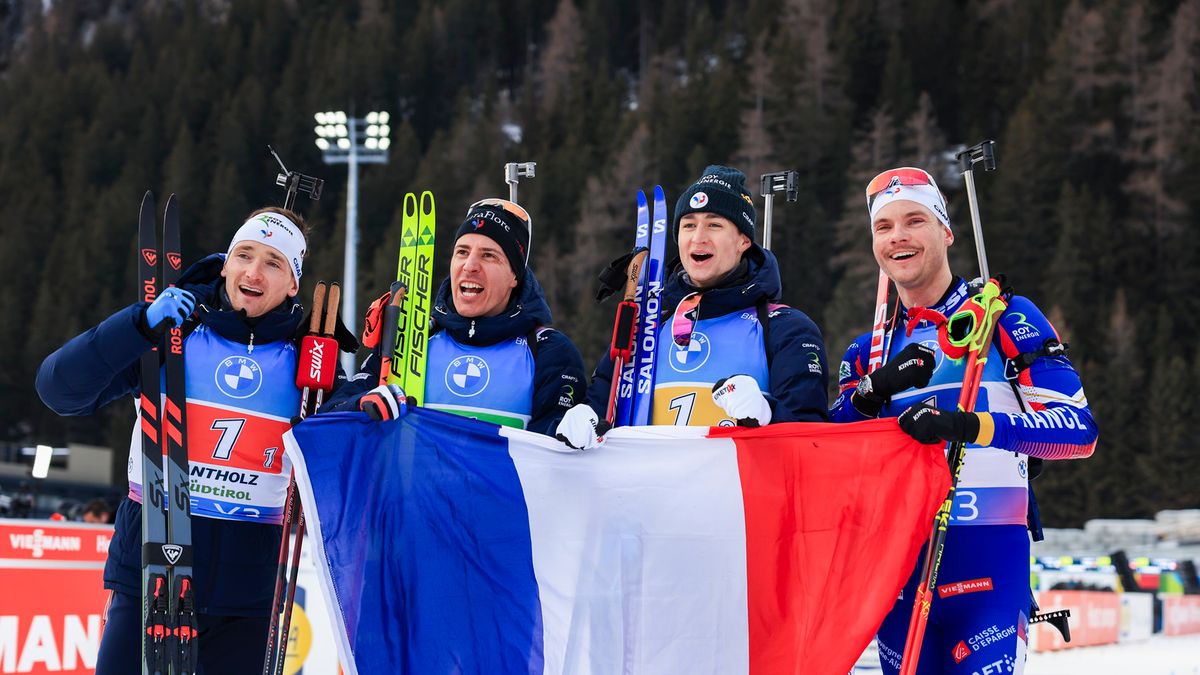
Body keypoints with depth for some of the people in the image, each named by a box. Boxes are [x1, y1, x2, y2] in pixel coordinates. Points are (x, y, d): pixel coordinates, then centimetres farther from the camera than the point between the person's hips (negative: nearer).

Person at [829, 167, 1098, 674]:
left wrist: (971, 426, -24)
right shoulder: (867, 353, 17)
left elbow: (1077, 427, -9)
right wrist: (873, 393, -10)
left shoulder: (1004, 318, 2)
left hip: (987, 556, -5)